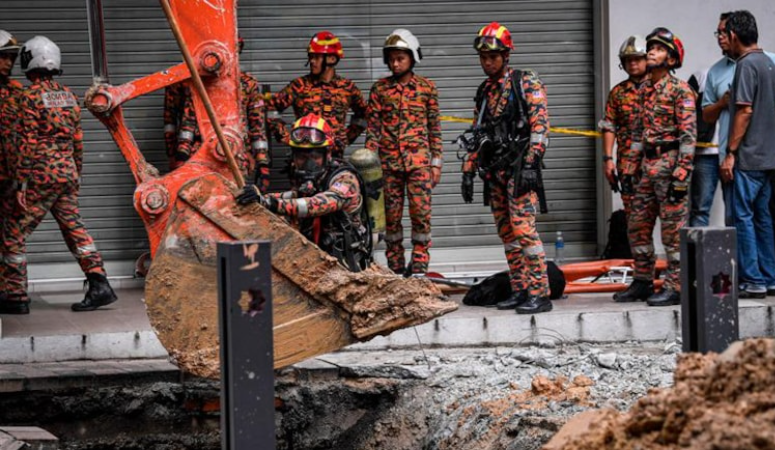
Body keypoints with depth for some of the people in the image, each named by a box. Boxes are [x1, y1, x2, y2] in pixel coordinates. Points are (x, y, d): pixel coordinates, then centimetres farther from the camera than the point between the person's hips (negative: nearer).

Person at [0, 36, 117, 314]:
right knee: (74, 228, 13)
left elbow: (28, 144, -15)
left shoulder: (31, 96, -10)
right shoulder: (68, 96, 11)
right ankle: (99, 285, 3)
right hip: (68, 174, 7)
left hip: (41, 176, -7)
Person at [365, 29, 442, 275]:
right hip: (388, 160, 1)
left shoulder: (426, 87, 6)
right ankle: (395, 267, 13)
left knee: (421, 211, -8)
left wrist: (437, 162, 4)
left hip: (418, 159, -1)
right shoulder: (379, 89, 7)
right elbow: (372, 127, 6)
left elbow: (434, 128, 8)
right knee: (391, 215, 4)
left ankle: (419, 265, -2)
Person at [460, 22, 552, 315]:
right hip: (494, 170, 7)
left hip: (519, 167, -7)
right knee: (507, 232, 7)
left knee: (523, 228, -16)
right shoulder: (483, 93, 19)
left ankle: (539, 293, -16)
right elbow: (477, 136, 23)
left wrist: (530, 164, -20)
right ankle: (520, 290, 12)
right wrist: (468, 172, 16)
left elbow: (540, 123, -11)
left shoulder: (526, 82, -2)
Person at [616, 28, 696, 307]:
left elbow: (688, 134, -14)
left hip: (670, 163, -9)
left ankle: (675, 287, 0)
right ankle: (643, 282, 22)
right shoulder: (647, 89, 15)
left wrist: (681, 174, -21)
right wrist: (640, 167, 19)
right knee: (637, 226, 12)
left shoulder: (680, 90, -9)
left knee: (673, 229, -5)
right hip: (648, 164, 9)